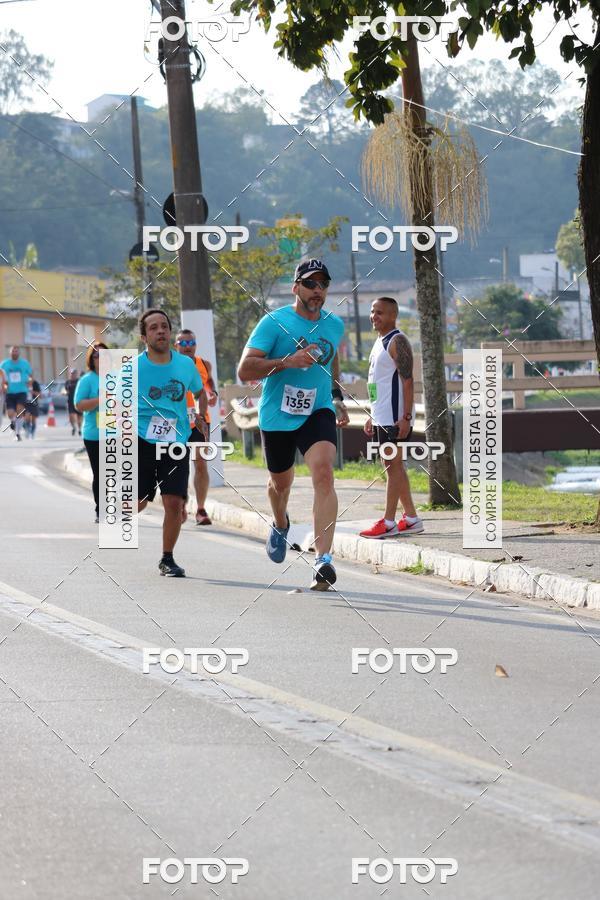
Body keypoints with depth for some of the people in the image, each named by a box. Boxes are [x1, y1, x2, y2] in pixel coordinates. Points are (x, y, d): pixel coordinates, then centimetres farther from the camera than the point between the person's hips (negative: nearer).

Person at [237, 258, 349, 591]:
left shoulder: (335, 325, 5)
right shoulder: (274, 323, -11)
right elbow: (245, 370, -19)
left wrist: (337, 397, 22)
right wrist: (288, 361, -28)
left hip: (317, 413, 1)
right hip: (276, 415, -1)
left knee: (323, 473, -24)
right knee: (280, 482, 17)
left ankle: (323, 560, -30)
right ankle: (280, 525, 55)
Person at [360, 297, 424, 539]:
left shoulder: (397, 341, -12)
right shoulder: (380, 342, 18)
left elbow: (407, 381, -18)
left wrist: (406, 417, -24)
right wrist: (372, 417, 23)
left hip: (395, 418, -10)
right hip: (381, 417, 10)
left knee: (393, 466, -7)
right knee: (393, 466, 12)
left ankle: (388, 523, -5)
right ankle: (411, 519, 17)